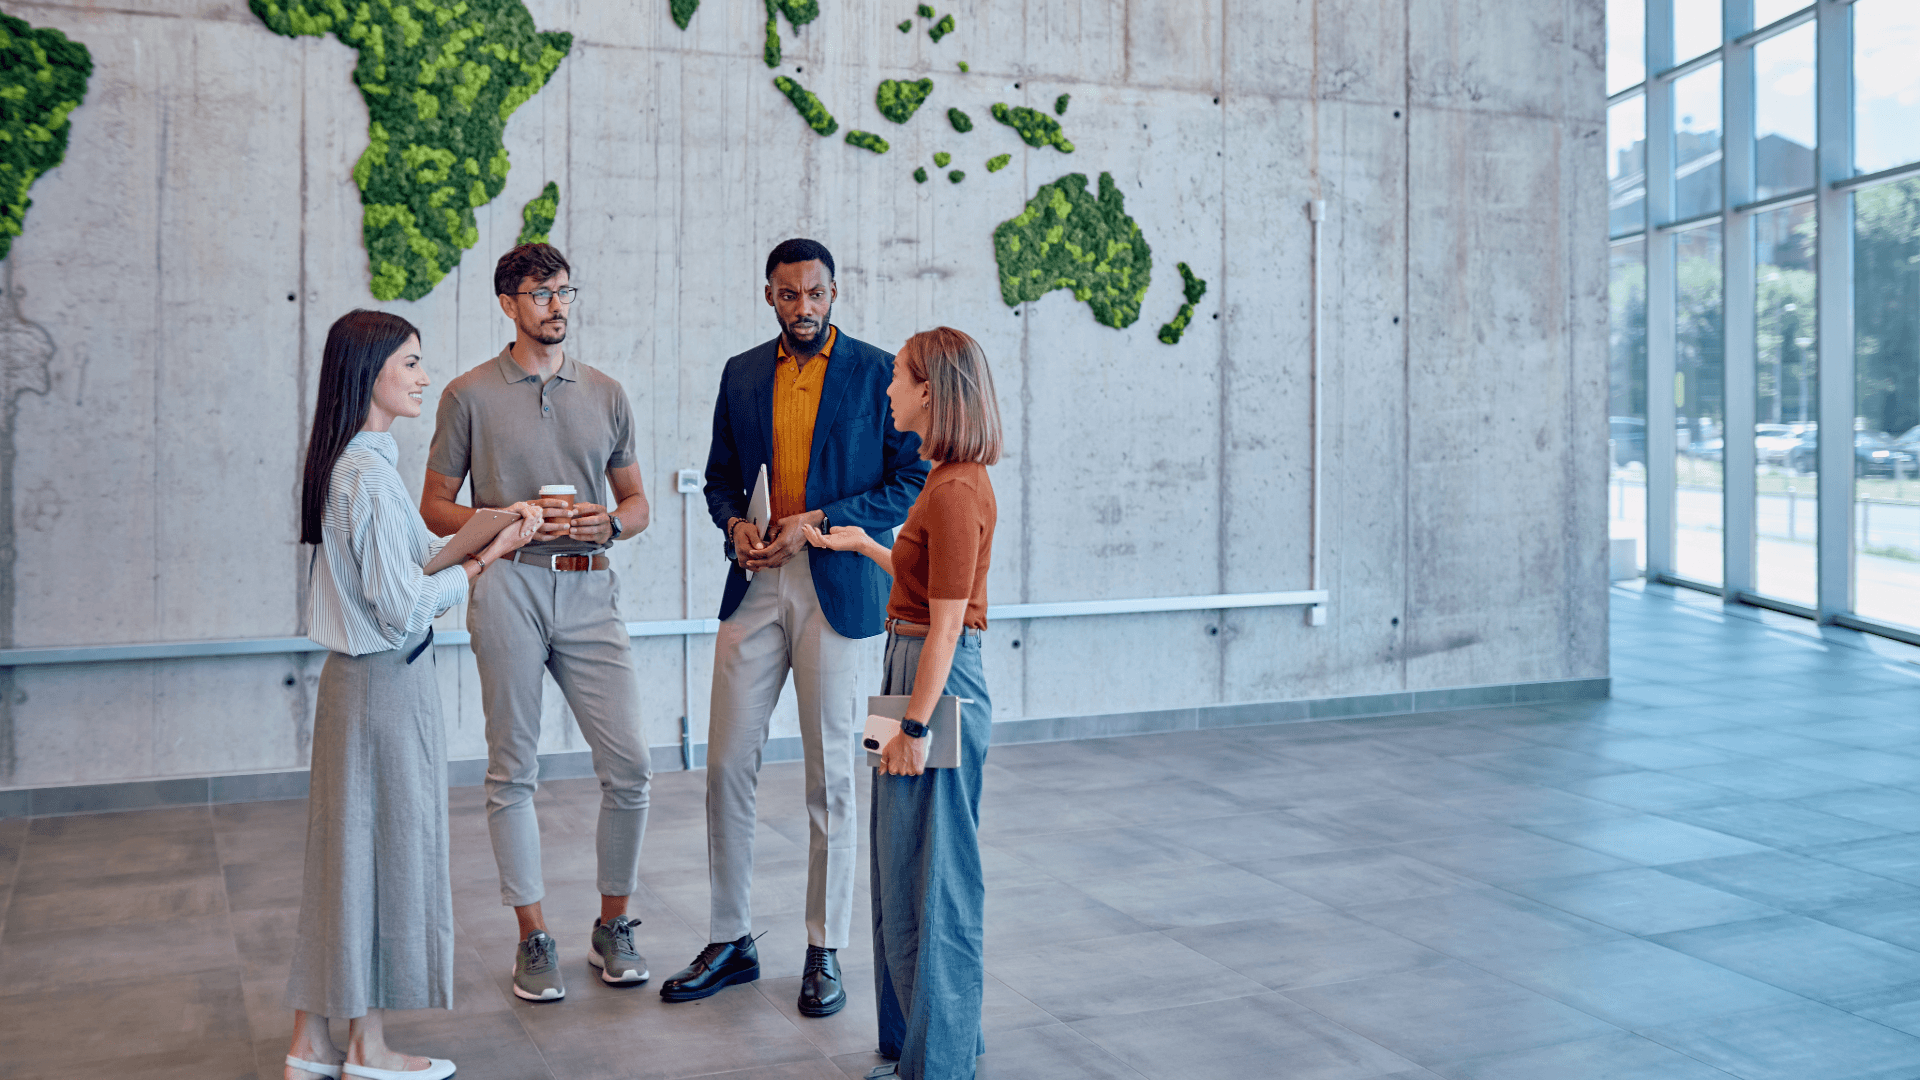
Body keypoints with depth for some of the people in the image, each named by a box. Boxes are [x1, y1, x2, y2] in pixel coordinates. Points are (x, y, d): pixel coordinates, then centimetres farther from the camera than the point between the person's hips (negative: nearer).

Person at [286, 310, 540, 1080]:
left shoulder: (347, 462, 10)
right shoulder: (370, 473, -19)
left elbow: (404, 555, 13)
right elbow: (403, 603, -21)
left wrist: (494, 528, 9)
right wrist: (489, 557, -11)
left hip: (355, 673, 9)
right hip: (387, 679, -9)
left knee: (345, 846, 14)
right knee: (386, 845, 3)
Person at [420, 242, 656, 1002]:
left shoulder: (606, 395, 13)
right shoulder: (471, 396, 4)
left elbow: (637, 501, 17)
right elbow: (435, 508, 5)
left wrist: (608, 523, -5)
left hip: (590, 589, 3)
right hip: (509, 586, -2)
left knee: (629, 767, -2)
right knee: (513, 771, 3)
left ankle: (612, 926, 16)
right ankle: (533, 937, 15)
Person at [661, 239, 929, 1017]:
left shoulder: (878, 372, 0)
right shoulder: (741, 374, 12)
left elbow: (913, 483, -3)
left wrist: (819, 519, -12)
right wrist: (734, 523, -3)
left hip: (836, 585, -4)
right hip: (755, 583, 4)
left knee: (830, 773, 3)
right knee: (727, 764, 4)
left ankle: (825, 954, 15)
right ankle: (730, 942, 18)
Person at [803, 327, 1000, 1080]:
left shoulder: (956, 491, -19)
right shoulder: (951, 480, 11)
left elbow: (946, 620, -21)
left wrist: (915, 725, -19)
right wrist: (864, 546, 29)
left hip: (940, 684, -10)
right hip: (915, 669, 10)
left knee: (927, 876, 1)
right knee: (903, 868, 18)